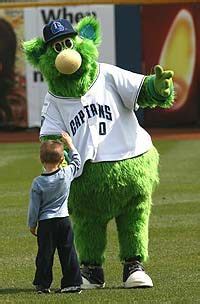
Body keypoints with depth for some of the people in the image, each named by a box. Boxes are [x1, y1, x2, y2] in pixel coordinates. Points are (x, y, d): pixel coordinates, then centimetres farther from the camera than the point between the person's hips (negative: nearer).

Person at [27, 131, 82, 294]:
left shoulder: (38, 183, -10)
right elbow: (76, 161, 14)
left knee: (45, 254, 3)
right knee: (68, 253, 6)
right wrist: (69, 143, 24)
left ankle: (43, 284, 5)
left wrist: (32, 224, 8)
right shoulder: (66, 175, -7)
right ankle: (72, 282, 7)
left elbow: (34, 207, -5)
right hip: (64, 221, 2)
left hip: (45, 224, -2)